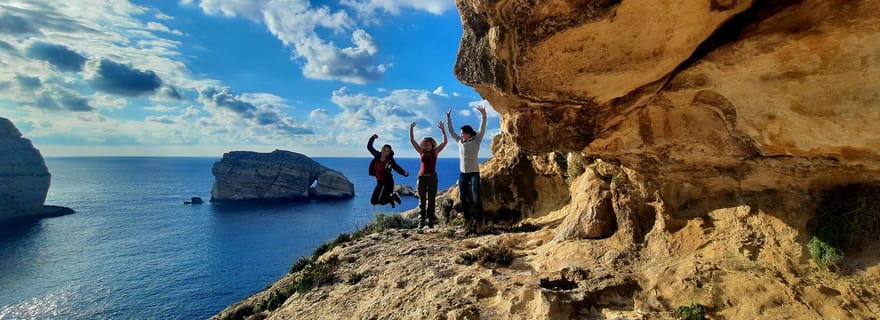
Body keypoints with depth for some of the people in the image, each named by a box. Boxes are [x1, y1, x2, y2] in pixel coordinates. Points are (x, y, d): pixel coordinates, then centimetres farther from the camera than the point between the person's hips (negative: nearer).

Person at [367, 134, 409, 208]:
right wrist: (373, 138, -7)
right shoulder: (377, 155, -2)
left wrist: (404, 173, -29)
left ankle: (393, 196, 13)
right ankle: (391, 198, 28)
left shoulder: (390, 160, -14)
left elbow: (397, 168, -11)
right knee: (373, 201, 11)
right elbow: (369, 147, 5)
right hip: (379, 182, 6)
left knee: (381, 201, -15)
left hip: (387, 182, -6)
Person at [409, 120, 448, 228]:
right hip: (422, 177, 1)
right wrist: (411, 128, -1)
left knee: (431, 200, 1)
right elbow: (412, 141, 6)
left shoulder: (435, 152, 7)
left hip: (432, 177, -1)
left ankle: (430, 221, 6)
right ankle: (421, 221, 7)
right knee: (422, 201, 3)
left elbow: (445, 142, -2)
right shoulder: (421, 152, 10)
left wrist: (442, 129, -10)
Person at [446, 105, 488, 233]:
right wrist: (448, 118, 19)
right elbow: (451, 132, 19)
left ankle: (479, 220, 1)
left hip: (474, 173, -5)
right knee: (462, 198, 6)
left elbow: (482, 129, -13)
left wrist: (484, 116, -24)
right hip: (463, 173, 5)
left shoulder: (476, 140, -2)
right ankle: (467, 219, 18)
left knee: (475, 198, -8)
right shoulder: (460, 141, 10)